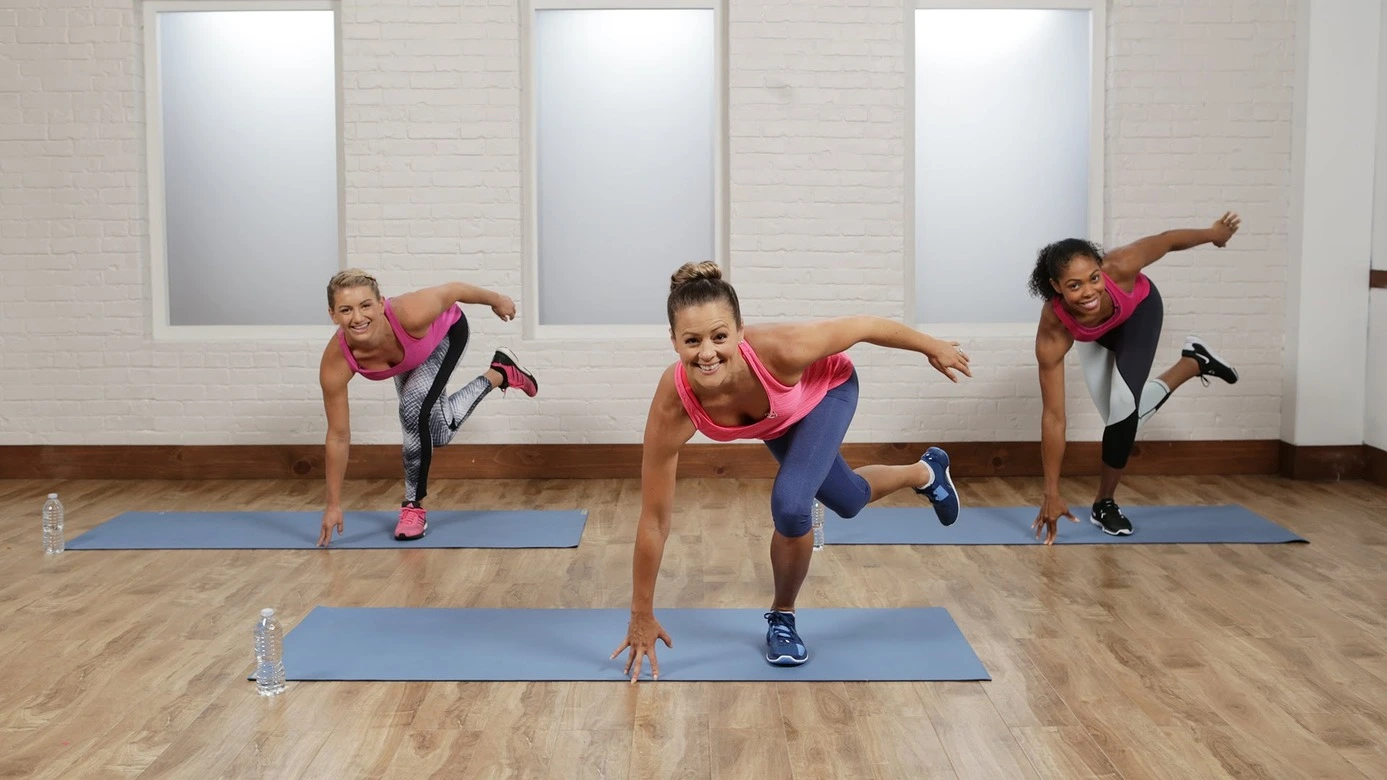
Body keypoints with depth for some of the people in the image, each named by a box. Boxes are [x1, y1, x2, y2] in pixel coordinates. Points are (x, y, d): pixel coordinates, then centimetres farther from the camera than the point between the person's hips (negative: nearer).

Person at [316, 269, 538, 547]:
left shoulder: (410, 315, -47)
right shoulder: (335, 364, -37)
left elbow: (453, 290, -25)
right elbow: (338, 436, -25)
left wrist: (496, 300, -6)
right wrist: (334, 504, -19)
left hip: (446, 331, -4)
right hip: (410, 356, 4)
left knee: (415, 407, -25)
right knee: (437, 433, 13)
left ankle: (414, 505, -3)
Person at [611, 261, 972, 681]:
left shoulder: (779, 348, -46)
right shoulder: (672, 407, -40)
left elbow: (863, 326, -26)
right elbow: (653, 520, -31)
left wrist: (933, 347, -8)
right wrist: (642, 617, -23)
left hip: (827, 387, -3)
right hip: (775, 421, 3)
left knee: (790, 504, -25)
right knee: (849, 501, 24)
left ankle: (782, 616, 5)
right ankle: (926, 473, 58)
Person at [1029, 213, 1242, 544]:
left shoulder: (1119, 268, -45)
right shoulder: (1053, 332, -42)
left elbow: (1166, 240, -22)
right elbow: (1053, 416, -38)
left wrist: (1213, 233, -1)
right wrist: (1051, 494, -35)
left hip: (1138, 310, -1)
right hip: (1092, 335, 1)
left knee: (1124, 403, -18)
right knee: (1124, 414, -1)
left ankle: (1105, 503, 5)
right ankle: (1195, 362, 27)